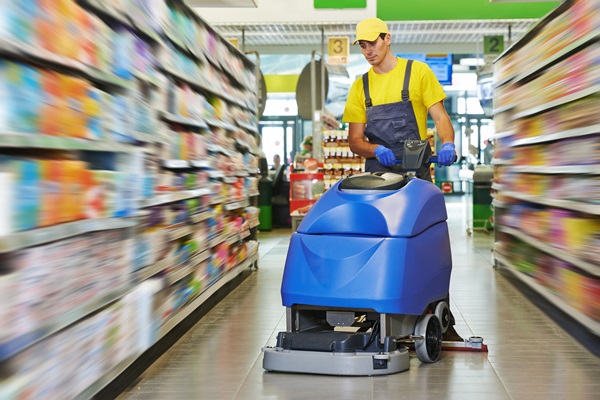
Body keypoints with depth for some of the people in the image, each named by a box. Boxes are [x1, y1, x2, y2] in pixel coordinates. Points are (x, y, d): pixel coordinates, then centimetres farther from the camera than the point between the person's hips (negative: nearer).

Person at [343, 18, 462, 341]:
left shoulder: (418, 72, 6)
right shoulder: (360, 86, 15)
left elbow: (440, 116, 1)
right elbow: (355, 140, 11)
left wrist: (447, 144, -20)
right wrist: (376, 150, -11)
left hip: (416, 172, -3)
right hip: (377, 175, 3)